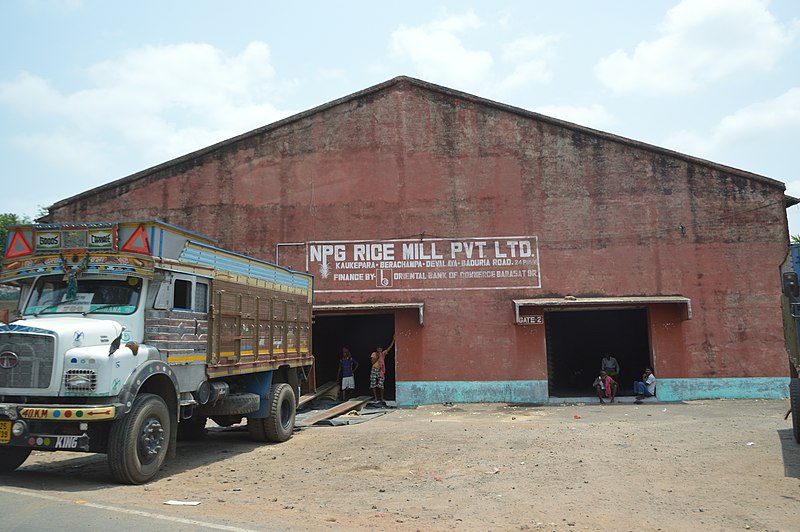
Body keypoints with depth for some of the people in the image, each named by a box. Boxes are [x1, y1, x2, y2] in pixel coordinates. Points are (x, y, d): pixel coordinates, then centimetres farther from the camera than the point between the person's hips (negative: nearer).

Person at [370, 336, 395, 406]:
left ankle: (381, 399, 2)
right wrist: (377, 357, -14)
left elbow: (390, 347, 3)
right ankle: (376, 399, 6)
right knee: (373, 385, -1)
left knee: (381, 385, -3)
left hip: (381, 371, 1)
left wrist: (393, 339, -3)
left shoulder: (383, 353, 8)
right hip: (374, 370, -1)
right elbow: (372, 362, -6)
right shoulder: (374, 354, 3)